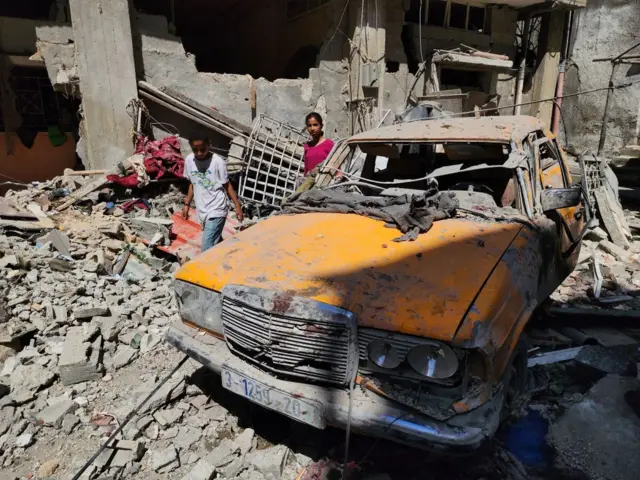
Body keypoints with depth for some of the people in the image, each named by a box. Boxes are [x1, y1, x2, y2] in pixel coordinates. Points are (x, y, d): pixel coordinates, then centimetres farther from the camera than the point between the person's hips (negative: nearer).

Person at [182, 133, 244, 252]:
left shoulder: (217, 161, -14)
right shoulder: (189, 160, 0)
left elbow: (227, 185, -6)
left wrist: (237, 206, -7)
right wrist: (187, 204, 14)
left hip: (216, 210, -5)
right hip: (202, 210, 6)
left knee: (207, 249, -12)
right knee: (216, 242, 19)